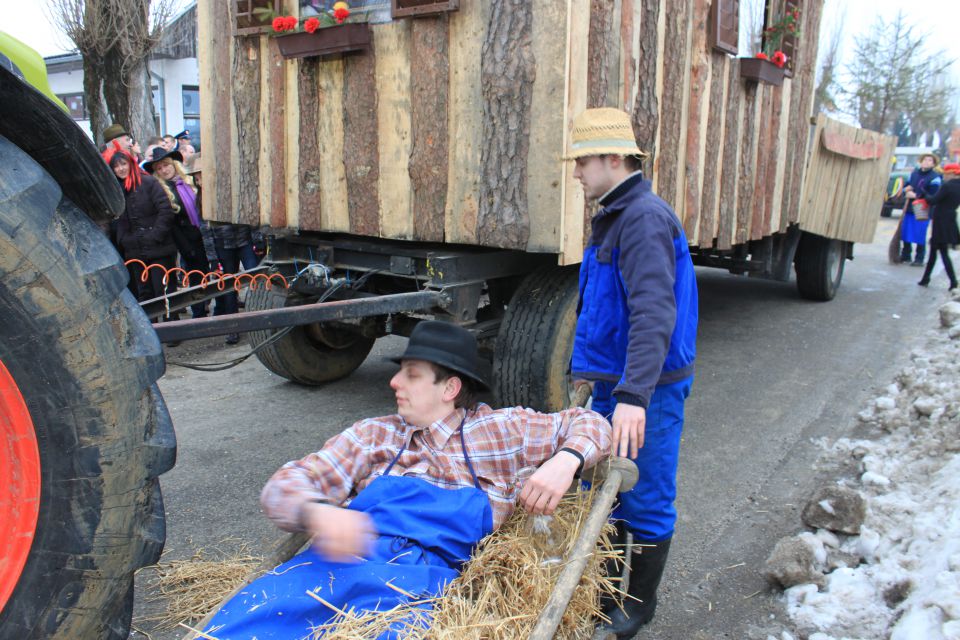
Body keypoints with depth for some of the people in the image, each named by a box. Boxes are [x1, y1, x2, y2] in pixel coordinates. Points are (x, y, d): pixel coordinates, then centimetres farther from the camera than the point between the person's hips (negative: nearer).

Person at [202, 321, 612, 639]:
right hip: (341, 558, 2)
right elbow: (288, 483, 12)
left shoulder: (500, 431, 18)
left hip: (425, 576, -1)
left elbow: (588, 424, 22)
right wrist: (316, 513, -13)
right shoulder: (374, 435, 22)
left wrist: (564, 462, -2)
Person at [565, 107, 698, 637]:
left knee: (645, 500, 7)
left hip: (649, 391, -9)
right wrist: (586, 365, 24)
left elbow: (654, 312, -31)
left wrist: (634, 395, -38)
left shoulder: (645, 217, -19)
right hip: (612, 383, 10)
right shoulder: (612, 217, 13)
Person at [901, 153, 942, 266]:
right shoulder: (915, 173, 12)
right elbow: (907, 185, 22)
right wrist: (906, 190, -2)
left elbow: (933, 196, -15)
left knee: (920, 235, -3)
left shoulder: (935, 178, -8)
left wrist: (916, 196, -16)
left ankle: (919, 259, 6)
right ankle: (905, 255, 26)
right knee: (905, 233, 11)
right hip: (909, 208, 6)